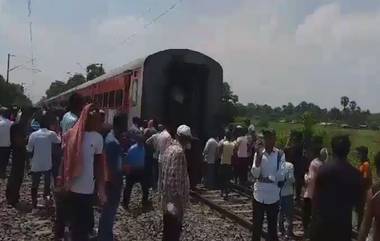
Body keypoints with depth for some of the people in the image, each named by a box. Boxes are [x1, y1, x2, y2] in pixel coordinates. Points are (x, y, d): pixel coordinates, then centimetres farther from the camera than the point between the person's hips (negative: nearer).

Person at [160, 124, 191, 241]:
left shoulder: (170, 147, 8)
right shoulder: (179, 152, -21)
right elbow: (176, 178, -25)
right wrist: (179, 201, -20)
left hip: (167, 197, 9)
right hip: (175, 199, -9)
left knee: (169, 231, 21)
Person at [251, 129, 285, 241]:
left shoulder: (280, 154, -5)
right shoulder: (259, 153, -1)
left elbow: (281, 176, -10)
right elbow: (255, 174, -11)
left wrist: (265, 178, -12)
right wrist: (258, 158, -23)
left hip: (273, 196, -1)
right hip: (259, 194, 1)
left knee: (272, 225, 13)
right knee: (257, 225, 9)